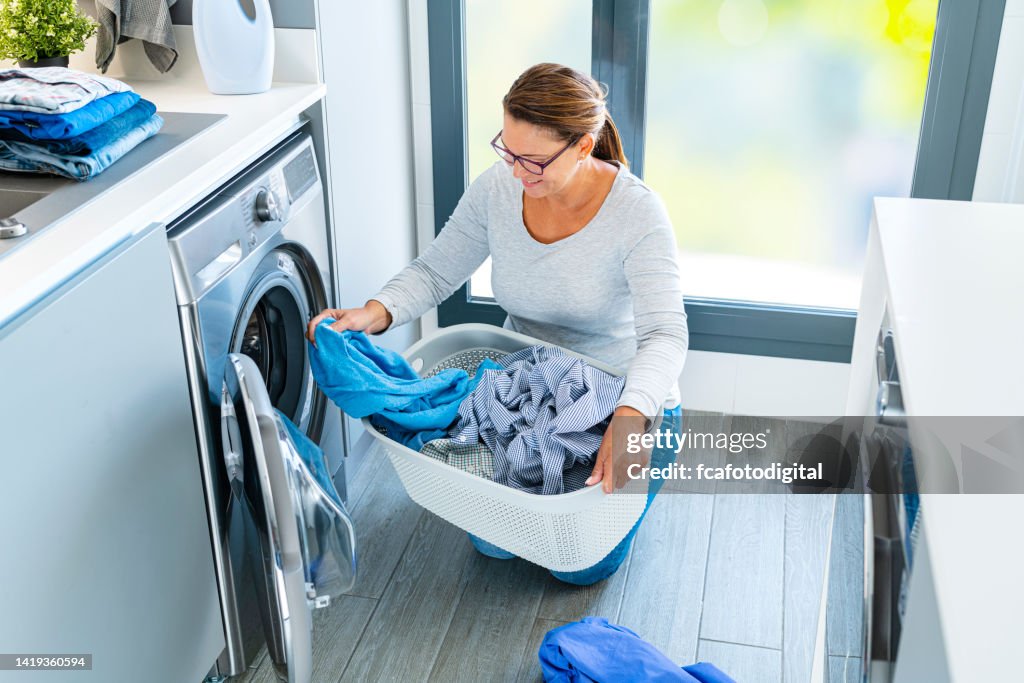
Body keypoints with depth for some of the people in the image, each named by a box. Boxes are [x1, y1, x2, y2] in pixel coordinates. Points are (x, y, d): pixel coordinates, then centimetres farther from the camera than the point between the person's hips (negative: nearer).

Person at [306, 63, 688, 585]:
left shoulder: (637, 213, -27)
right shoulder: (497, 189, -14)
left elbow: (665, 335, -35)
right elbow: (435, 271, -5)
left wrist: (628, 420, -54)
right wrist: (374, 314, -25)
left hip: (628, 401, -4)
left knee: (579, 565, -5)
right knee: (492, 541, 2)